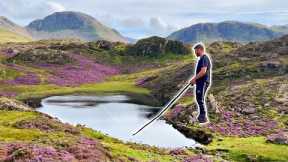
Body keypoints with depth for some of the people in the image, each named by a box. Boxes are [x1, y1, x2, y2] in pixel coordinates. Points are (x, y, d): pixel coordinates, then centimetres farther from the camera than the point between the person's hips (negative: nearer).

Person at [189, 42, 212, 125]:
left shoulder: (204, 58, -15)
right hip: (200, 82, 10)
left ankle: (204, 118, -5)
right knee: (199, 99, 16)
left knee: (200, 99, -9)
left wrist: (194, 79, -15)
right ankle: (201, 116, 26)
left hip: (203, 82, -10)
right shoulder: (201, 58, 18)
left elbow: (203, 71, -23)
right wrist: (195, 78, 13)